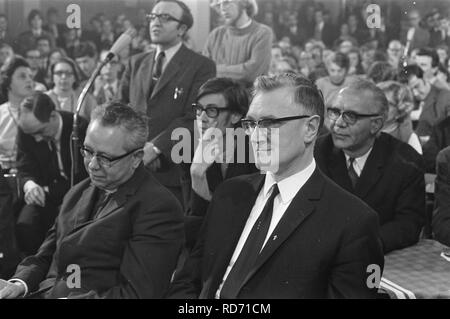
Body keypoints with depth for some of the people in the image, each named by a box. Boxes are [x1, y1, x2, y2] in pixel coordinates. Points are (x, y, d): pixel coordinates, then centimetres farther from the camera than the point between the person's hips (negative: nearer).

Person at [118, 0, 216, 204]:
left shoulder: (201, 66, 0)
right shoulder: (136, 63, 19)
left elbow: (193, 118, -9)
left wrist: (155, 148, -17)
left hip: (172, 171, -4)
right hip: (132, 167, 4)